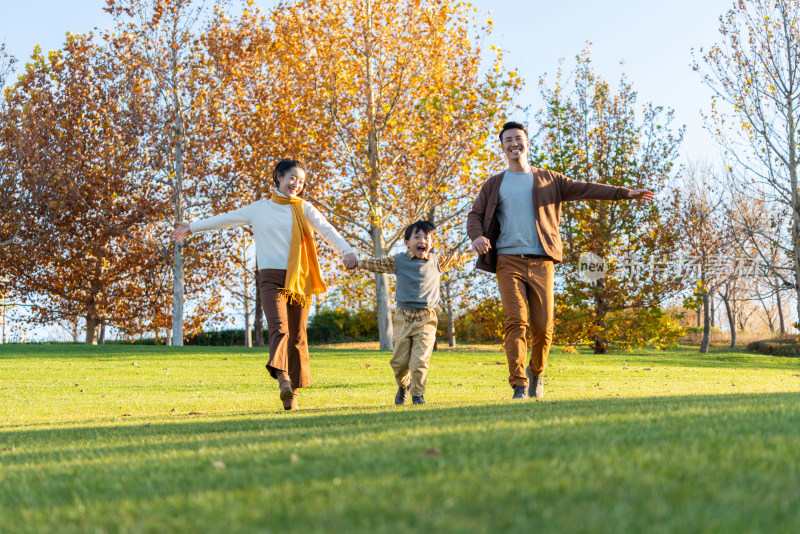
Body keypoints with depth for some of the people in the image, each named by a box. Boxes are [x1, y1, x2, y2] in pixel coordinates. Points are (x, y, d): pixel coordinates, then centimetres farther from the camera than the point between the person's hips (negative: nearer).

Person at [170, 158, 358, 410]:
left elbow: (328, 231, -6)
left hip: (300, 280, 1)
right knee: (279, 328, -21)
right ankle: (283, 378, -41)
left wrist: (347, 251, -24)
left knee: (297, 336, 2)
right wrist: (191, 228, 26)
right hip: (271, 278, -1)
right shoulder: (259, 209, 11)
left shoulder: (304, 209, 9)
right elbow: (225, 219, 22)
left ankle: (293, 392, 8)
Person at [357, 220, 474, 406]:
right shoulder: (398, 261, 5)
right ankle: (403, 386, 34)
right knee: (399, 360, 5)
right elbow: (376, 264, 13)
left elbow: (457, 258, 23)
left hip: (426, 319, 0)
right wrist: (356, 261, 7)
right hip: (403, 317, 1)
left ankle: (418, 394, 8)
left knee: (420, 360, -10)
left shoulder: (437, 261, 9)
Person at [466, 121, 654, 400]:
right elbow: (475, 215, 13)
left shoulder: (548, 180, 15)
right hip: (508, 261, -1)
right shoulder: (494, 185, 15)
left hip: (540, 262, 1)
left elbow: (586, 189, 10)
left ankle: (536, 372, 25)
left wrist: (625, 192, 1)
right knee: (516, 322, -14)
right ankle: (519, 386, -12)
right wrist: (476, 236, -10)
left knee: (543, 327, -2)